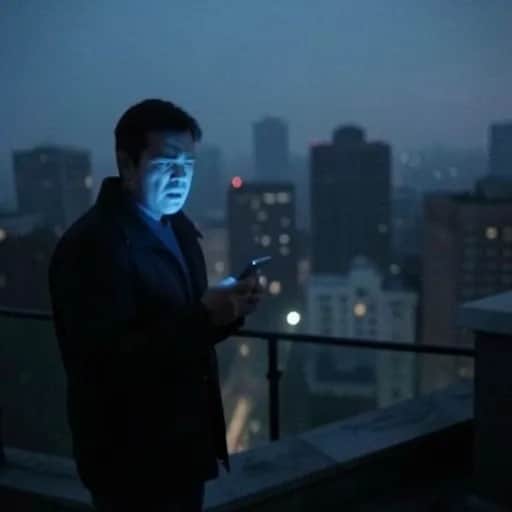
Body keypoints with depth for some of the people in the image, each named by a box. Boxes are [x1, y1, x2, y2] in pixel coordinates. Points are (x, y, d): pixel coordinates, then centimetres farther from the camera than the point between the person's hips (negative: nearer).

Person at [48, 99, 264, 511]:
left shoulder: (178, 227, 7)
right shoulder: (92, 245, -21)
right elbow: (107, 362, -25)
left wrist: (227, 309, -9)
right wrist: (205, 316, -31)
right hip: (135, 458, -8)